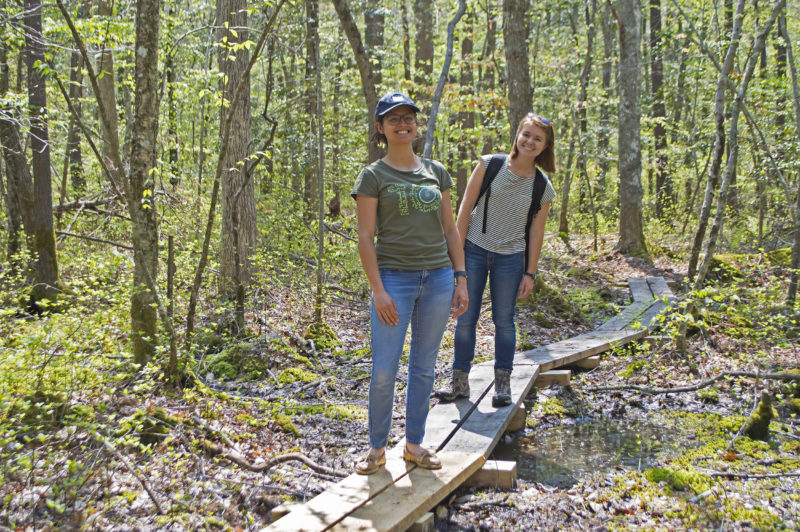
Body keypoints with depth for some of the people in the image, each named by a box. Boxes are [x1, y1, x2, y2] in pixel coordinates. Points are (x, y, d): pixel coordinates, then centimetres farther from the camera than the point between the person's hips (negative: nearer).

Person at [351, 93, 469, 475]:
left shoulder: (436, 171, 12)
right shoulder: (373, 176, 0)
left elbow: (450, 228, 13)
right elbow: (365, 237, -5)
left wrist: (460, 279, 7)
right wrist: (378, 291, -13)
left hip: (438, 278, 4)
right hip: (395, 278, -4)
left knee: (424, 368, 11)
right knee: (383, 371, -4)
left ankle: (414, 443, 23)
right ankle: (377, 447, 14)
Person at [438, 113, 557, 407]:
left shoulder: (542, 187, 0)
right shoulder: (490, 165, -4)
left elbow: (536, 232, 5)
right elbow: (466, 209, -3)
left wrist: (530, 273, 2)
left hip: (510, 258, 1)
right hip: (474, 251, 0)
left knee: (504, 320, 7)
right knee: (466, 318, 4)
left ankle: (503, 383, 20)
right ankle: (460, 382, 15)